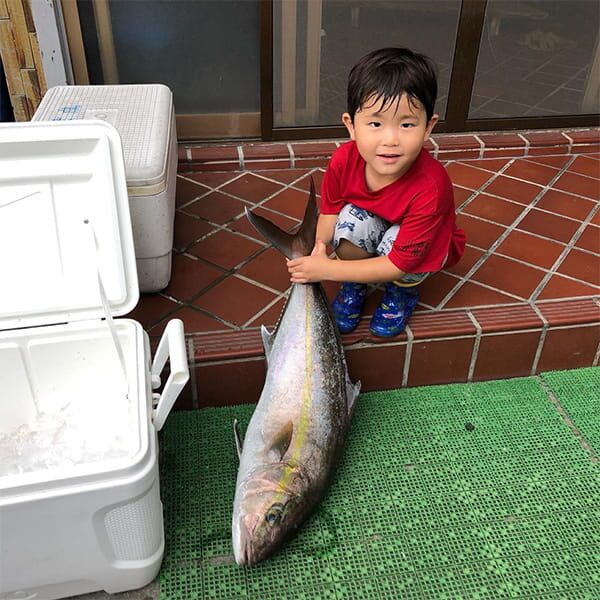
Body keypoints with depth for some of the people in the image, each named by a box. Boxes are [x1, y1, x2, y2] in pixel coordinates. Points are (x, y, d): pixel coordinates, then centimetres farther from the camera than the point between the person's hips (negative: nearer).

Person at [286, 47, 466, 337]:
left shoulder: (430, 188, -39)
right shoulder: (344, 159, -27)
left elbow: (399, 264, -33)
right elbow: (330, 210, -8)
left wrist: (327, 269, -33)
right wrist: (318, 251, -29)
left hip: (428, 245, -3)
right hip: (372, 226, 3)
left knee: (394, 242, -35)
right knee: (352, 219, -30)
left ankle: (401, 294, 0)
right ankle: (354, 286, 1)